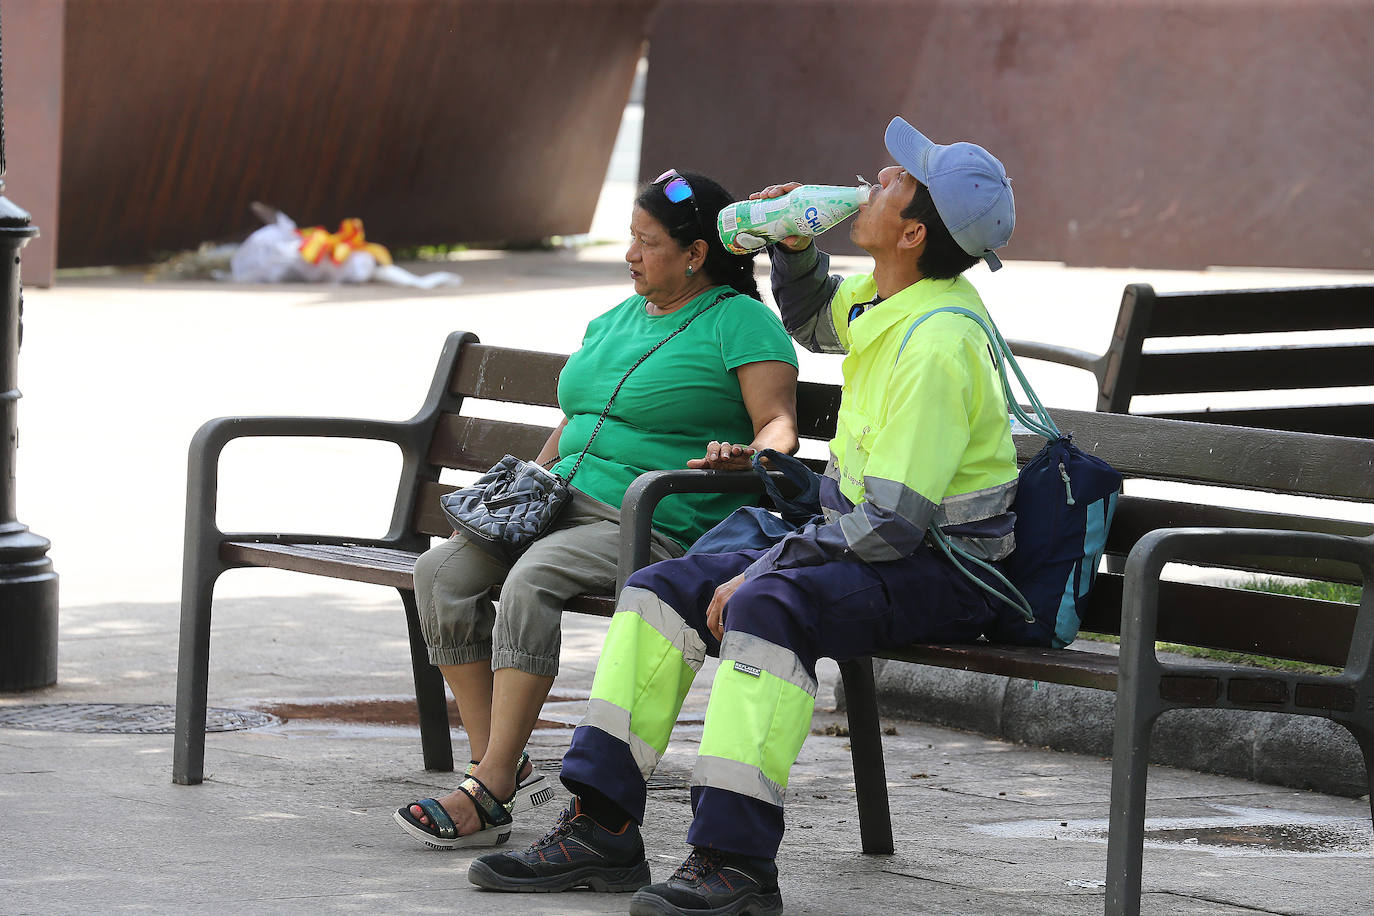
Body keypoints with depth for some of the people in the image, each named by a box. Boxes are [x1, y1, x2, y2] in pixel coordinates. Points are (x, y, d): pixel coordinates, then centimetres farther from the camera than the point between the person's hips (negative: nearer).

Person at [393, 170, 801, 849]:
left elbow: (779, 425, -10)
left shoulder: (742, 322, -1)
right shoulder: (614, 322, 23)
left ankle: (489, 792, -33)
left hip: (662, 530, -8)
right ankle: (497, 766, -15)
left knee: (533, 579, -35)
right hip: (565, 503, 8)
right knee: (440, 573, -17)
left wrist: (749, 456, -32)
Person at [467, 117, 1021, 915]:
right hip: (868, 541, 10)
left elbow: (893, 520, -26)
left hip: (942, 569, -10)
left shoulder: (936, 342, -23)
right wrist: (795, 245, 10)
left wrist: (761, 571, -20)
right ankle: (601, 831, -1)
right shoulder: (884, 296, 7)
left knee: (767, 606, -36)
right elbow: (813, 319, 32)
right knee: (660, 593, 1)